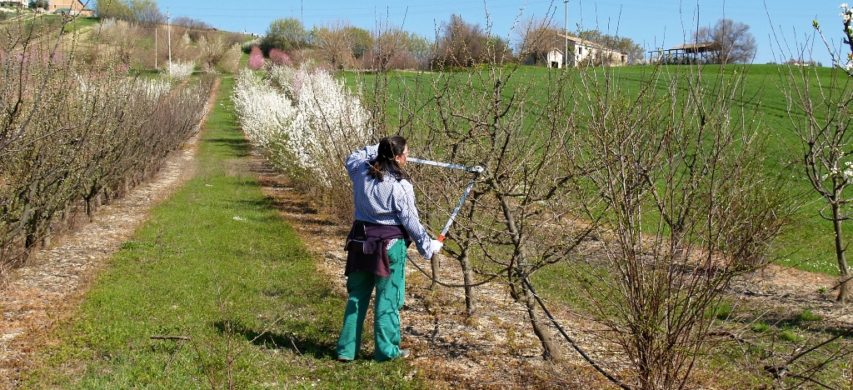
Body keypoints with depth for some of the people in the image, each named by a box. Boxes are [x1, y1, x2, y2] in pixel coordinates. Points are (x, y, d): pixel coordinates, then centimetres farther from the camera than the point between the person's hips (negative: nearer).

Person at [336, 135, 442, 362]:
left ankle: (346, 349, 18)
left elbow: (352, 157, 24)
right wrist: (428, 246, 1)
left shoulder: (361, 171, -1)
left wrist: (378, 149, 27)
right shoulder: (400, 186, -16)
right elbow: (411, 221, -10)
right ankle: (386, 350, 13)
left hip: (361, 242, 5)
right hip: (390, 245, -5)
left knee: (357, 296, 14)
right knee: (387, 298, 6)